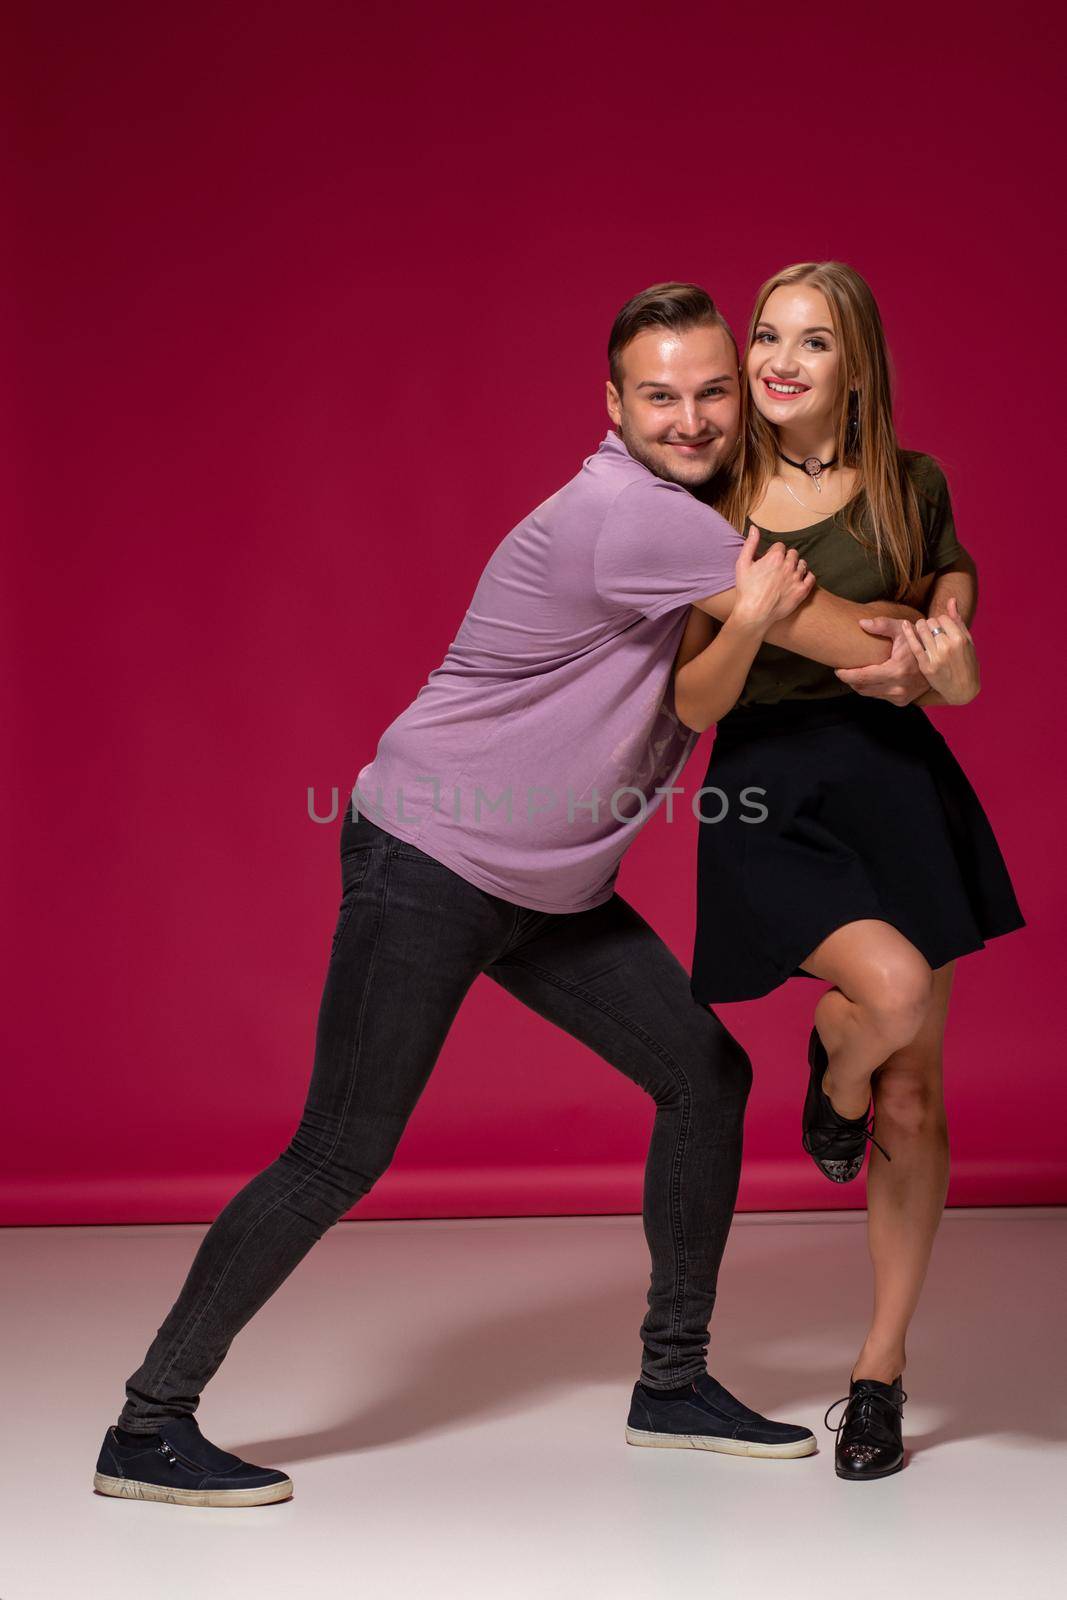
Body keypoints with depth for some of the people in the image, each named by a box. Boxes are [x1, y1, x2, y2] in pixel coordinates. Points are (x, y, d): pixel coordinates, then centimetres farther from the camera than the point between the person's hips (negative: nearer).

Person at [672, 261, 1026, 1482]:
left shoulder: (910, 489, 2)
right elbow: (693, 705, -1)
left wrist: (939, 668, -5)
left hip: (894, 782, 2)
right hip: (765, 799, -1)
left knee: (914, 1096, 4)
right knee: (894, 984, -30)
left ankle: (881, 1370, 20)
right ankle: (832, 1071, 10)